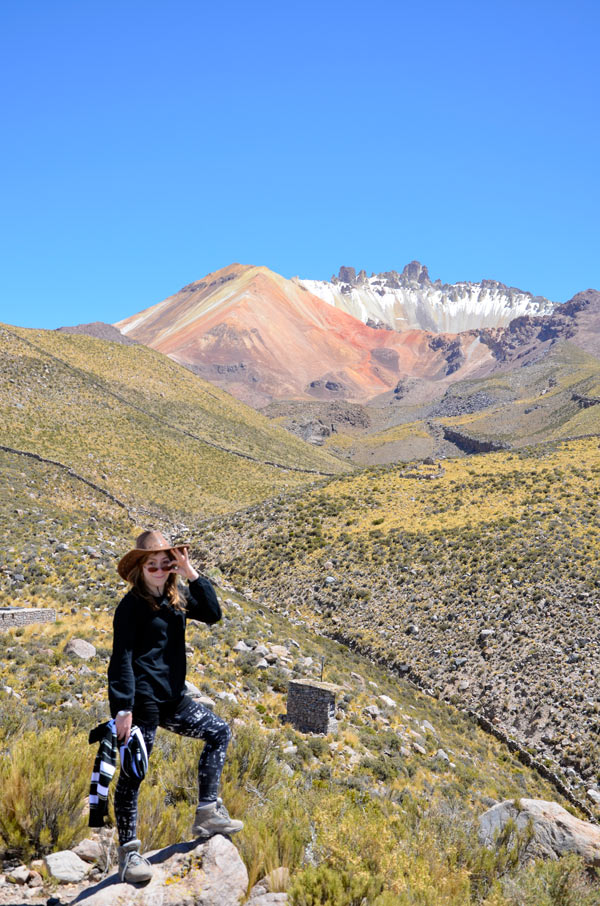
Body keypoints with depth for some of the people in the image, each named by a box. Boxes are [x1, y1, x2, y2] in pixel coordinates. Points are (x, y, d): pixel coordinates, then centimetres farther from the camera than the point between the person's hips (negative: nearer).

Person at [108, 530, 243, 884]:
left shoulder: (177, 597, 8)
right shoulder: (131, 606, -12)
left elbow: (212, 614, -4)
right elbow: (122, 658, -16)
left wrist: (192, 574, -11)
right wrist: (123, 708, -22)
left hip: (173, 698, 8)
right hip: (143, 701, -8)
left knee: (219, 733, 12)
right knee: (133, 773, -1)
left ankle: (207, 811, 17)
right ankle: (129, 852, 11)